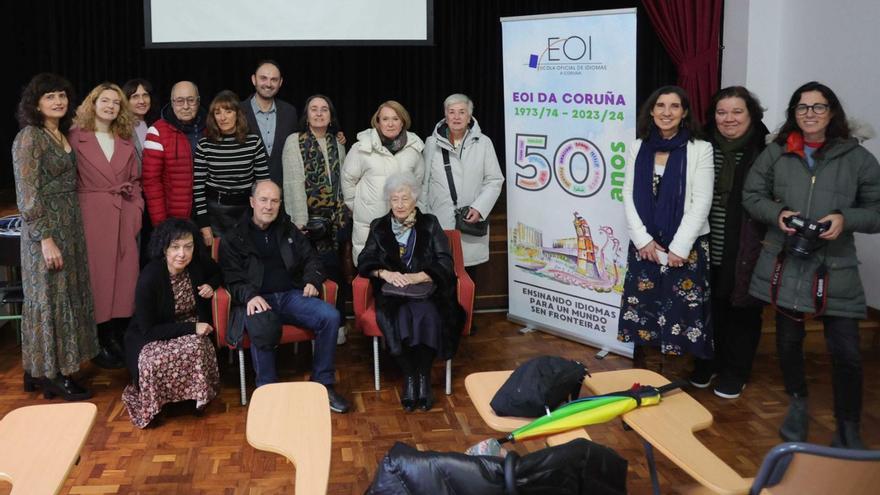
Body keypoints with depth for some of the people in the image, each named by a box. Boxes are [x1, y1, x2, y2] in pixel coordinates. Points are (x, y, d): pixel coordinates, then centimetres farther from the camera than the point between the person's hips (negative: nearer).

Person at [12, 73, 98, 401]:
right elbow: (28, 194, -17)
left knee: (67, 297, 11)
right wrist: (46, 239, -20)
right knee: (50, 299, -1)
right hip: (46, 228, -8)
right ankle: (52, 376, 9)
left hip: (70, 226, 8)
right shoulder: (29, 137, -12)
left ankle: (40, 371, 21)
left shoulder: (63, 136, 12)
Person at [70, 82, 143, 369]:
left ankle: (117, 340, 15)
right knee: (97, 277, -2)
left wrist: (136, 211, 5)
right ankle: (100, 344, 9)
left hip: (124, 217, 5)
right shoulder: (76, 138, -1)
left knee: (124, 276, 4)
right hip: (92, 216, -4)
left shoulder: (125, 142, 15)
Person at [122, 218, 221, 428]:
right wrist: (191, 328, -24)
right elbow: (148, 330, -20)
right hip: (152, 338, -3)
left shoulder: (198, 263, -11)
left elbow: (217, 273, 16)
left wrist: (211, 285, -7)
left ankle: (197, 396, -5)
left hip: (192, 331, 3)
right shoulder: (150, 277, -24)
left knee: (197, 348, -31)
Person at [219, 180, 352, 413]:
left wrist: (312, 280, 0)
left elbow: (311, 259, 23)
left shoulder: (289, 230, 18)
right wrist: (250, 296, -21)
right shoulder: (235, 237, 7)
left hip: (291, 295, 4)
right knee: (263, 328, -39)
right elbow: (232, 278, 0)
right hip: (257, 300, -4)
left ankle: (323, 384, -10)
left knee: (330, 316, -23)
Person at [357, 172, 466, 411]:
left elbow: (445, 264, 0)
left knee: (427, 314, -34)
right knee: (399, 316, -33)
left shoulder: (430, 224, 11)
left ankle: (424, 377, -23)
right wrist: (384, 273, -17)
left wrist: (418, 276, -18)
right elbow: (365, 262, 5)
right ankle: (408, 376, -21)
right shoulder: (379, 227, 16)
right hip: (392, 292, 1)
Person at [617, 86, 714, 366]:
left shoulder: (700, 149, -3)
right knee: (640, 310, 7)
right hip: (644, 244, 3)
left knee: (682, 312, -3)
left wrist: (678, 247, -13)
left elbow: (701, 202, -8)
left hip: (686, 246, -3)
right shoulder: (638, 147, 8)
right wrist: (642, 239, -7)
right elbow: (629, 196, 4)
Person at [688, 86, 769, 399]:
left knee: (742, 310, 10)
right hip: (708, 249, 3)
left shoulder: (766, 152, -7)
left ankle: (735, 372, 26)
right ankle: (707, 364, 32)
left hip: (746, 252, -2)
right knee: (709, 308, 12)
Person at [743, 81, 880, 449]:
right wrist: (776, 213, -9)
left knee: (846, 352, -4)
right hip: (785, 263, 2)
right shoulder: (776, 153, 3)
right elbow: (751, 195, 10)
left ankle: (848, 429, 14)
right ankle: (797, 404, 41)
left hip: (835, 267, -2)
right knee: (788, 340, 16)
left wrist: (846, 219, -16)